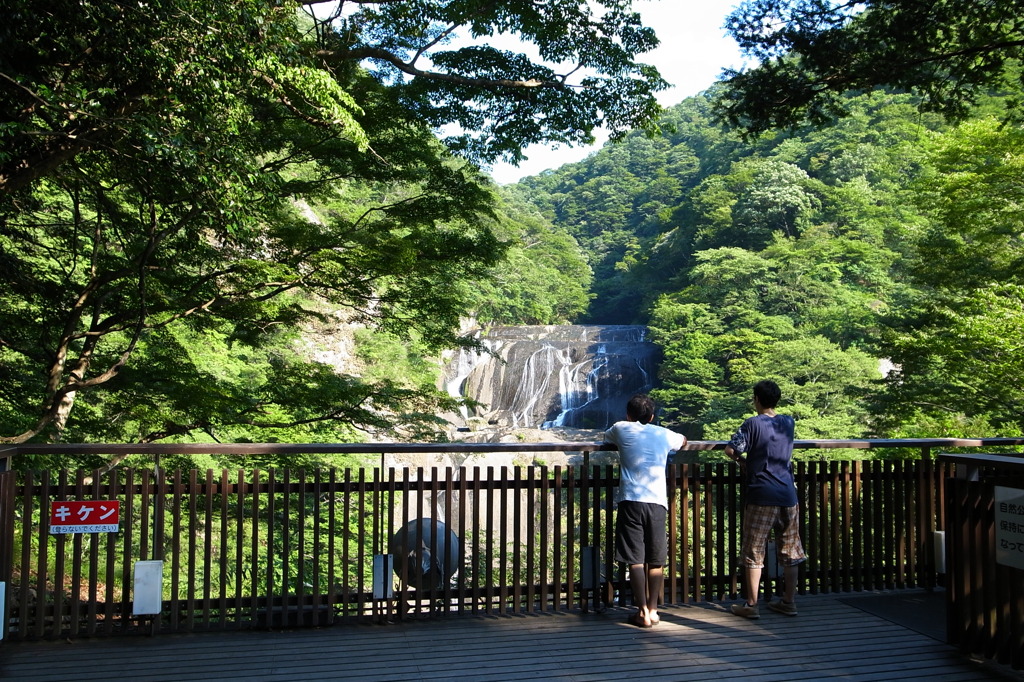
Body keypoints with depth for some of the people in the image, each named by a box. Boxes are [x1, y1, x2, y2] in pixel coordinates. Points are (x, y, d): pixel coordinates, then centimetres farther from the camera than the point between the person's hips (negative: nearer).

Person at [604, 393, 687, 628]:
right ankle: (653, 610, 13)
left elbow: (606, 437, 34)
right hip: (657, 502, 2)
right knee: (656, 560, 10)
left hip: (631, 500, -2)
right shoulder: (664, 434, 16)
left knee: (635, 559, 1)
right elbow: (683, 441, 39)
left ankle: (643, 612, 0)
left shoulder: (622, 429, 10)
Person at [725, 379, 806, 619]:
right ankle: (788, 602, 19)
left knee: (754, 551, 2)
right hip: (788, 495, 5)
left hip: (761, 496, -5)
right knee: (790, 551, 12)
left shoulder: (753, 424, -8)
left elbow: (730, 450, -15)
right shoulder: (788, 422, 8)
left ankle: (751, 605, 4)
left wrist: (741, 459, 5)